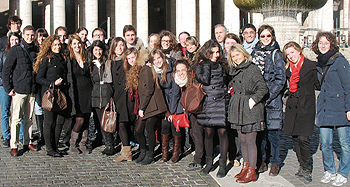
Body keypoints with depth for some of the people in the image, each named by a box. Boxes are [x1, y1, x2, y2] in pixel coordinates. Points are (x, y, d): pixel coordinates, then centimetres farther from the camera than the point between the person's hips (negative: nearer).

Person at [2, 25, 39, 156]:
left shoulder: (36, 50, 9)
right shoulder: (15, 50, -3)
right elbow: (6, 70, -3)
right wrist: (8, 88, -7)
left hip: (32, 90, 4)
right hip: (19, 90, -4)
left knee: (29, 118, 11)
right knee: (16, 118, -3)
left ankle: (27, 142, 20)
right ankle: (13, 146, 2)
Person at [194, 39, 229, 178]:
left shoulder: (222, 65, 11)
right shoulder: (201, 65, 6)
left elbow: (225, 82, 10)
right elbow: (204, 79, -13)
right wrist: (207, 64, -5)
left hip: (221, 104, 0)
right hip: (206, 105, 0)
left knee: (222, 132, -2)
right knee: (208, 133, 6)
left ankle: (222, 164, 6)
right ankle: (209, 162, 21)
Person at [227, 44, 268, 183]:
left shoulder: (252, 68, -9)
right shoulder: (234, 70, 15)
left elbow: (262, 88, -12)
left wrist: (253, 100, -16)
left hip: (250, 110, -7)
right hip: (238, 110, 7)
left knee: (250, 140, -4)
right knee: (242, 140, 12)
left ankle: (251, 171, 2)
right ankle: (245, 167, 23)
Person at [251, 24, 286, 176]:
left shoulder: (276, 54, -3)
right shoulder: (255, 52, 12)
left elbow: (280, 79, -8)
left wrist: (268, 97, -14)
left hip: (272, 99, -4)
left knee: (272, 132, -1)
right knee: (259, 131, 7)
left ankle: (275, 163, 12)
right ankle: (262, 161, 19)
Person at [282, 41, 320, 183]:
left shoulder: (311, 66, -4)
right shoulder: (288, 69, 11)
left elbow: (318, 85, 0)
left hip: (306, 106, -5)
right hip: (292, 106, 5)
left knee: (303, 138, -10)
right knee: (295, 138, 7)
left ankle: (307, 169, 4)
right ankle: (302, 166, 20)